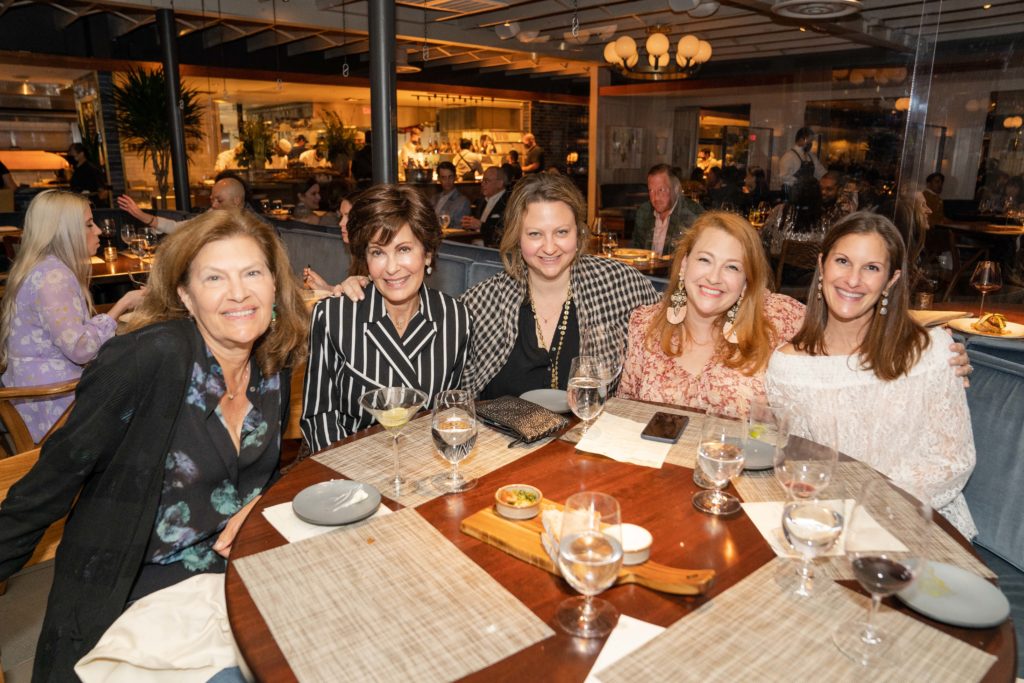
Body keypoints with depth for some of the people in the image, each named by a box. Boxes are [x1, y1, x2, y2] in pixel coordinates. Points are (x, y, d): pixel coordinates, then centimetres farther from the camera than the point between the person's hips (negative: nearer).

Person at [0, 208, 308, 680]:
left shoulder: (272, 367, -1)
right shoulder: (151, 356, -21)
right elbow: (62, 467, -14)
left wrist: (254, 507, -7)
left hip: (232, 566, 5)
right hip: (131, 590, -5)